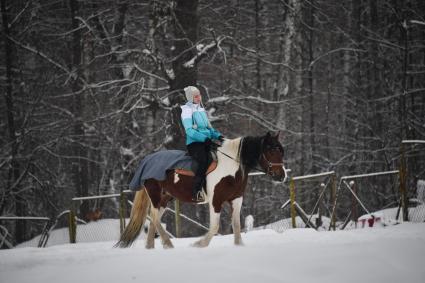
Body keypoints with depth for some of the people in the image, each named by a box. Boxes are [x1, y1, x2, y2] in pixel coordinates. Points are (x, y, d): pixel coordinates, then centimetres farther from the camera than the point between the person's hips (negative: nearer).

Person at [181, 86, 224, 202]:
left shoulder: (201, 110, 20)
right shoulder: (187, 110, -3)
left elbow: (209, 127, 24)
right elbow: (189, 131, -13)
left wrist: (217, 135, 3)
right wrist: (204, 138, -24)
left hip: (206, 142, 8)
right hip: (194, 143, -8)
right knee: (203, 161, -32)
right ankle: (196, 192, -32)